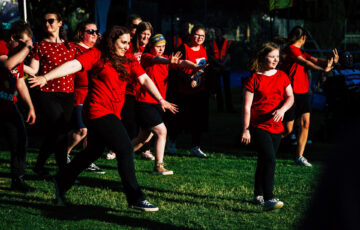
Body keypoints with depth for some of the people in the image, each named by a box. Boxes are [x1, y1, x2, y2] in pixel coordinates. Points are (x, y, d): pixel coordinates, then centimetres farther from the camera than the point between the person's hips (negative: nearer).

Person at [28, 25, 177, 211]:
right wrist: (46, 78, -27)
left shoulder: (129, 59, 11)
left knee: (93, 152, 19)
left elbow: (144, 79, 10)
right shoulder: (97, 55, -8)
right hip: (98, 111, -8)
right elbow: (73, 65, -17)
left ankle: (61, 182, 37)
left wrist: (160, 100, 2)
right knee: (125, 149, -14)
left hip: (113, 113, 8)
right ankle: (135, 198, -8)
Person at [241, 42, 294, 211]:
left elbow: (290, 97, 4)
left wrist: (282, 109, -18)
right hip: (258, 126, -6)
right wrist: (246, 129, -11)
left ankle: (258, 195, 29)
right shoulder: (253, 79, -6)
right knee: (269, 160, -19)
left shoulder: (282, 76, 10)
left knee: (264, 162, 15)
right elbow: (247, 106, -7)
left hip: (276, 126, 6)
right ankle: (268, 199, -21)